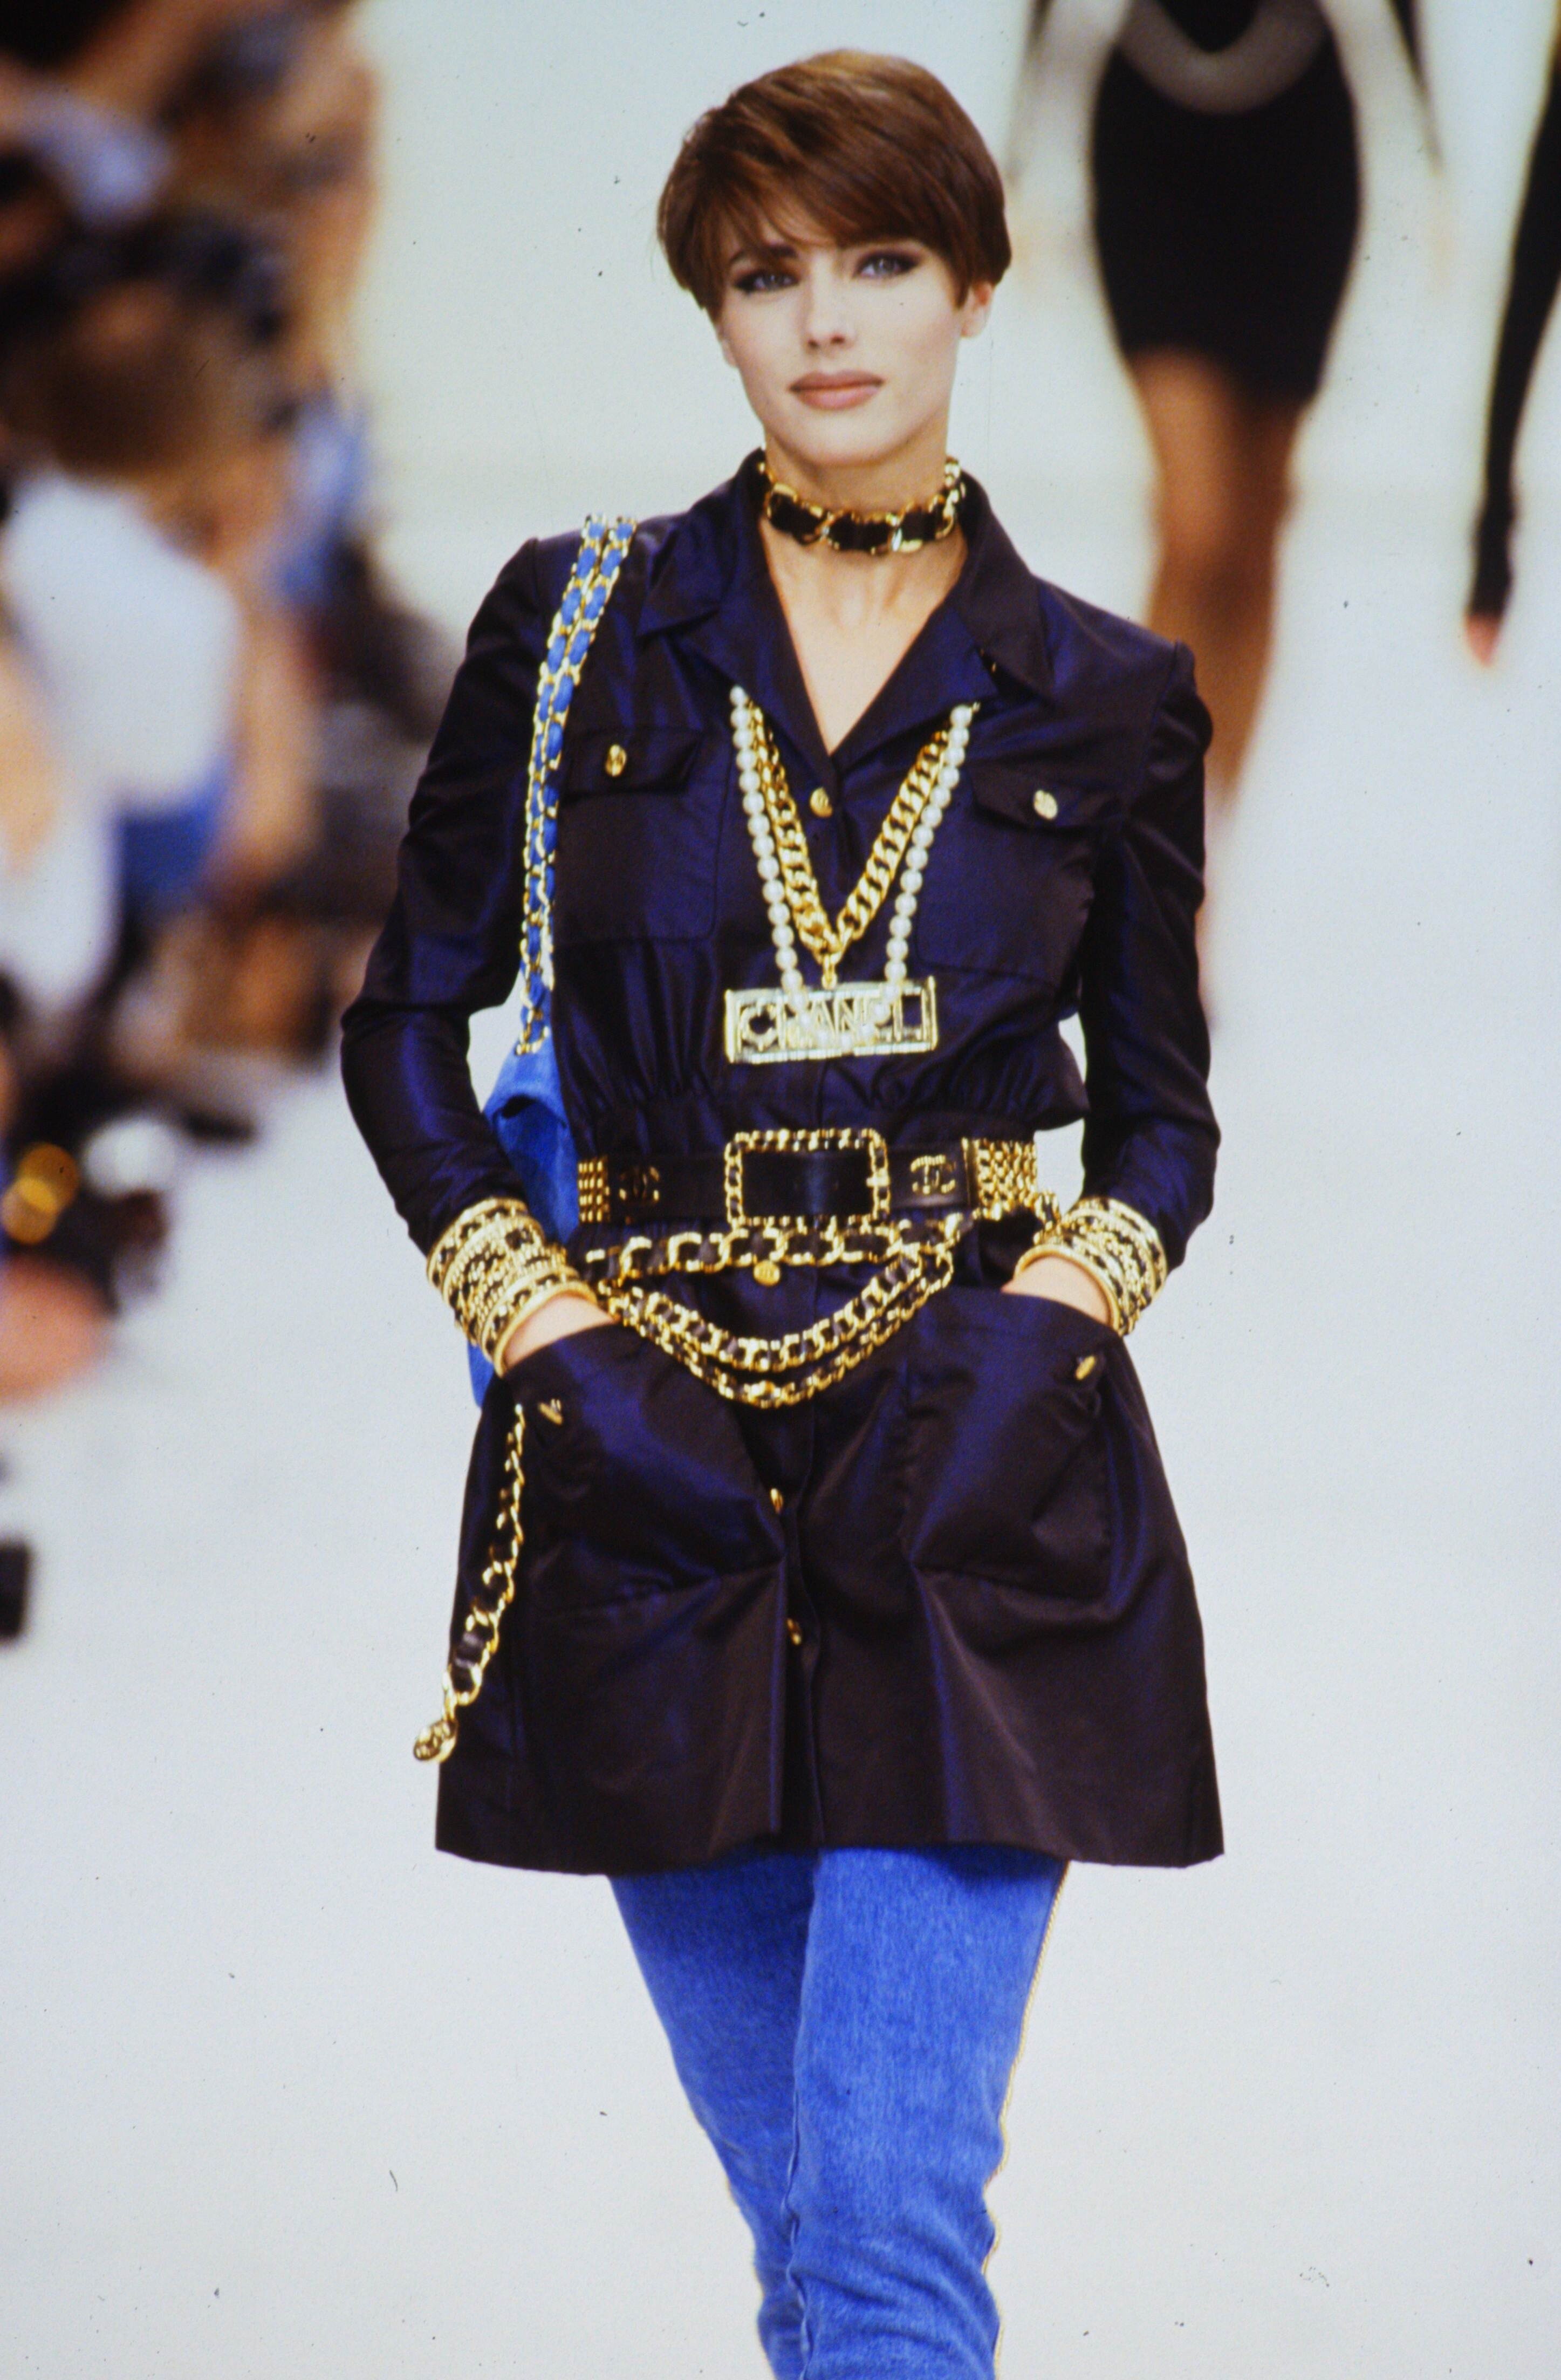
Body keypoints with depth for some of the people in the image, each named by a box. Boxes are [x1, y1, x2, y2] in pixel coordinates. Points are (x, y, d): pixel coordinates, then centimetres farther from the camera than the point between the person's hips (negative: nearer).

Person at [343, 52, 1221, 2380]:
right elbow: (405, 1022, 6)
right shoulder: (578, 629, 4)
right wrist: (552, 1345, -6)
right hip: (656, 1480, 2)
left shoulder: (1101, 699, 5)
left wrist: (1036, 1331, -10)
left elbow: (1161, 1115, 10)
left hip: (973, 1467, -1)